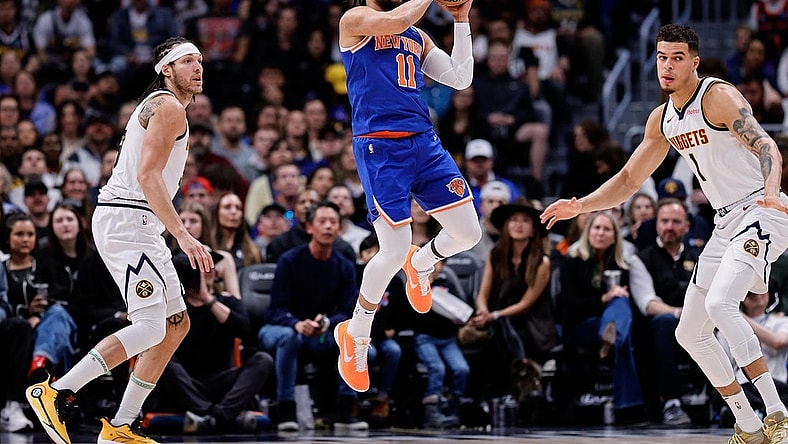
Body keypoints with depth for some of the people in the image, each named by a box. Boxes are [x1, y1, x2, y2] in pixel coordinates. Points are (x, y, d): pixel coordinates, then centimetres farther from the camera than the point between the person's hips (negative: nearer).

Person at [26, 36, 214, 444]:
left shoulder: (157, 106, 24)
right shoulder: (169, 108, -9)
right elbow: (148, 176, -20)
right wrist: (184, 237, -24)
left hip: (137, 225, 11)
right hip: (127, 222, -11)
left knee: (176, 324, 11)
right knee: (150, 326, -19)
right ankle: (56, 393, -19)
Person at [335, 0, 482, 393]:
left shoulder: (418, 37, 20)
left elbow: (461, 79, 14)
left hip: (424, 143, 6)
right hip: (380, 148, -6)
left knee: (468, 233, 2)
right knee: (394, 251, -12)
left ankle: (420, 263, 37)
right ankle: (355, 335, 10)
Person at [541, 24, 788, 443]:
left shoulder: (718, 96, -13)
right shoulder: (662, 119, 12)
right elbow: (627, 180, 21)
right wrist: (580, 206, 7)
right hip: (726, 224, 9)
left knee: (719, 303, -31)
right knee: (690, 332, 8)